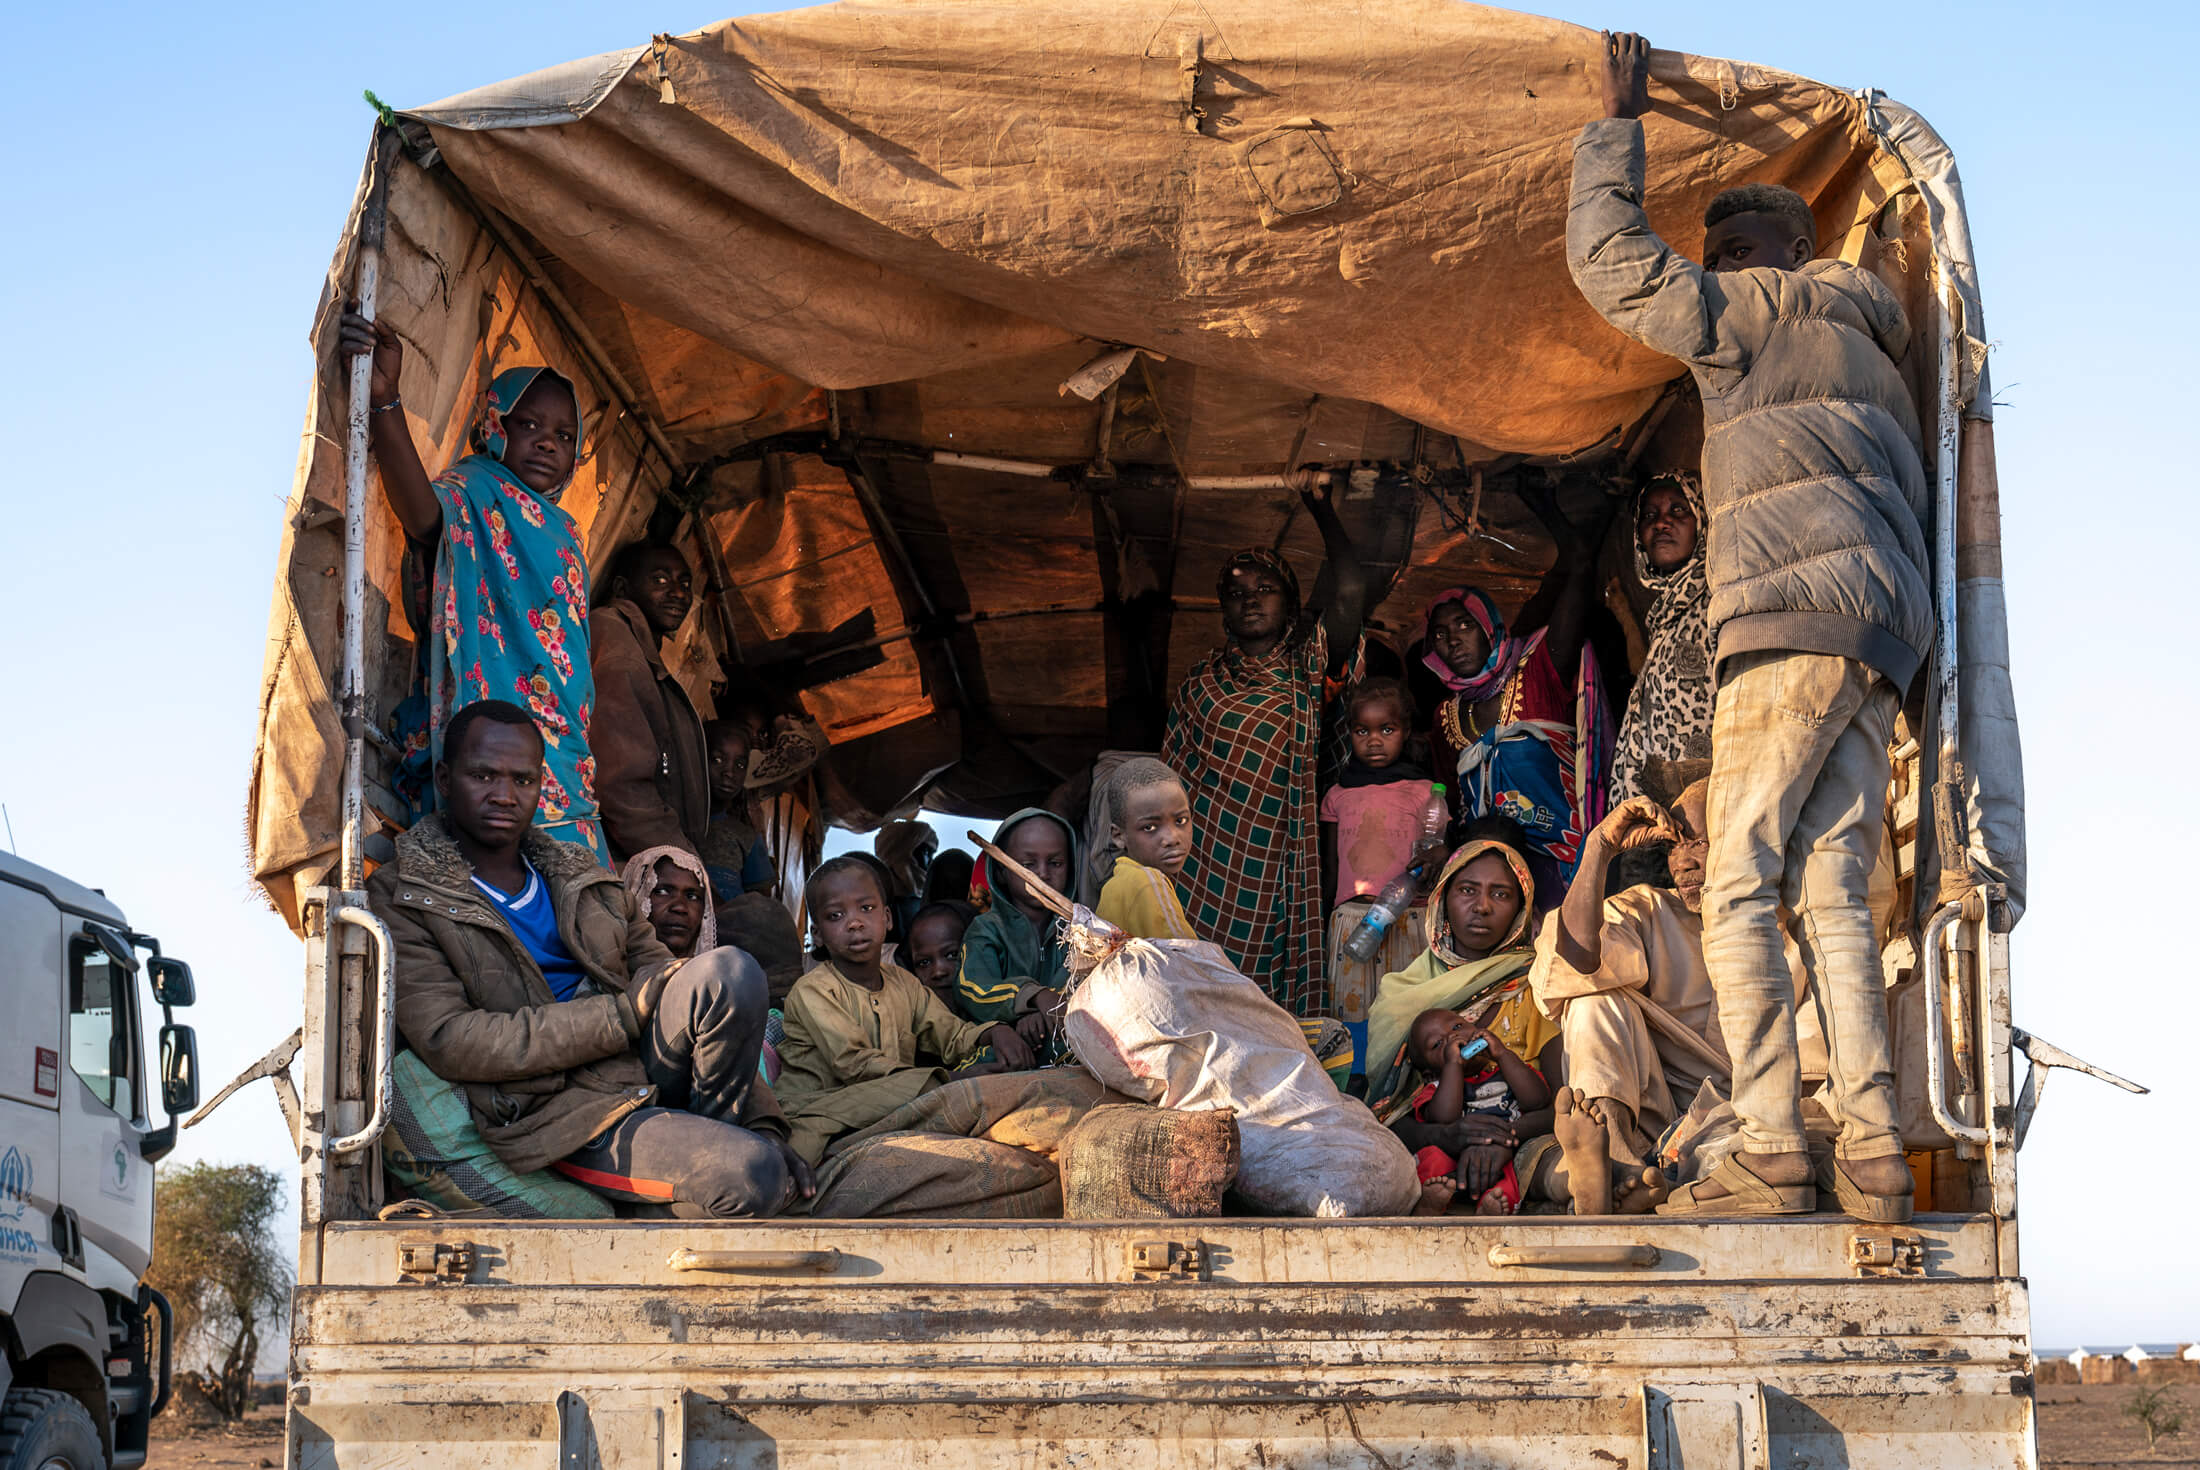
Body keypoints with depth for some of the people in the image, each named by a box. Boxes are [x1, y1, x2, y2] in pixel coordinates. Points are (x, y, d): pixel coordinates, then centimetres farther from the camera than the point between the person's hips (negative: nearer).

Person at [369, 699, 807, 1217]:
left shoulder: (583, 878, 20)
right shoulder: (399, 898, 2)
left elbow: (660, 977, 14)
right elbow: (449, 1043, -11)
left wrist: (764, 1125, 1)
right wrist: (624, 1013, -13)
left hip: (646, 1075, 6)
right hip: (566, 1115, -6)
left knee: (731, 970, -24)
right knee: (755, 1176, -30)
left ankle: (714, 1133, -4)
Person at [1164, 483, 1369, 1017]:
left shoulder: (1306, 668, 7)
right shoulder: (1202, 683, 14)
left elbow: (1350, 595, -9)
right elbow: (1169, 777, 16)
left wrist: (1323, 510, -4)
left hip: (1277, 862, -1)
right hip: (1207, 854, 1)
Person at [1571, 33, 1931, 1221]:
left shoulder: (1752, 317, 6)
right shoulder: (1874, 360, 31)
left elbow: (1611, 262, 6)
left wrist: (1619, 122, 15)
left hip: (1795, 617, -8)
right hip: (1886, 635, 8)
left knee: (1739, 893, -10)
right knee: (1833, 898, 2)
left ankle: (1771, 1157, -19)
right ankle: (1874, 1158, -8)